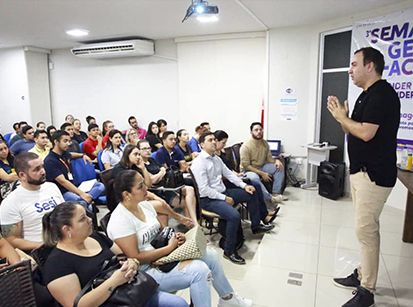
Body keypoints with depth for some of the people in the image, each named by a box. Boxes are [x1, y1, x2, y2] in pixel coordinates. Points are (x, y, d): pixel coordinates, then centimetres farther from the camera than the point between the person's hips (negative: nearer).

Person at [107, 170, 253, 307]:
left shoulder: (144, 204, 3)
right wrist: (169, 248, -20)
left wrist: (175, 236, -10)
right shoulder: (120, 221, -23)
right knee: (199, 271, -25)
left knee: (210, 255, 3)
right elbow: (135, 258, -23)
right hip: (146, 269, -8)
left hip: (161, 254, 9)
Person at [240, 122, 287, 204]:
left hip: (262, 167, 7)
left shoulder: (265, 143, 2)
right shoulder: (246, 146, -19)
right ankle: (270, 198, -26)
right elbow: (246, 166, -22)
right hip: (249, 170, -7)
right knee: (254, 178, -39)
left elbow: (269, 158, 8)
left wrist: (276, 160, -16)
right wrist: (262, 173, -24)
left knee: (279, 167, -9)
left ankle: (276, 193, -9)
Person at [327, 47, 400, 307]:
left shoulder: (382, 94, -15)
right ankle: (362, 274, 29)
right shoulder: (367, 95, 15)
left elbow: (366, 133, -24)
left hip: (374, 174, -10)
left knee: (366, 229, -5)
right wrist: (342, 116, 2)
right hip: (361, 171, 10)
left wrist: (342, 117, -9)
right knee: (365, 227, 16)